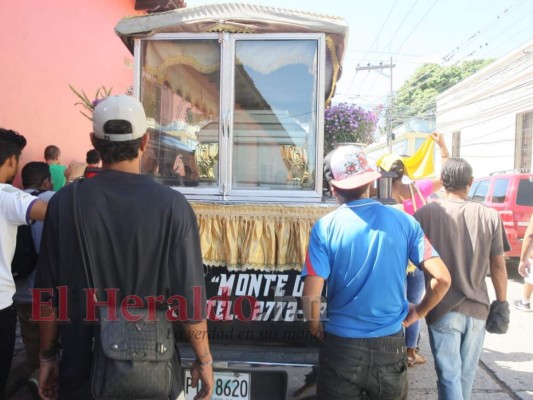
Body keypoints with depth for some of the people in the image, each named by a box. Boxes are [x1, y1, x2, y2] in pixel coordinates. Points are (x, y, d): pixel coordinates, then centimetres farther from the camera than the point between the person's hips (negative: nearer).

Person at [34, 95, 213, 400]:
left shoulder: (65, 202, -10)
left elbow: (49, 294, -3)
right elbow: (189, 296, -14)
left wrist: (48, 357, 11)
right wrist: (204, 360, 0)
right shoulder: (171, 205, -16)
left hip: (82, 370, 1)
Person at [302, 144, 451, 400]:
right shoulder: (404, 222, -5)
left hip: (341, 346, -2)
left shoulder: (325, 228, -11)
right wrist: (418, 312, 10)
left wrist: (315, 327, 4)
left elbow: (311, 295, -16)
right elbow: (442, 278, -7)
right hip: (391, 345, 3)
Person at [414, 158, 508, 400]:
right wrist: (502, 302, 13)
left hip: (443, 309, -2)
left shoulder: (425, 214, -9)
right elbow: (498, 266, 0)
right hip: (477, 309, 3)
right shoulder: (490, 216, -5)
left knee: (449, 375, 4)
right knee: (466, 376, 18)